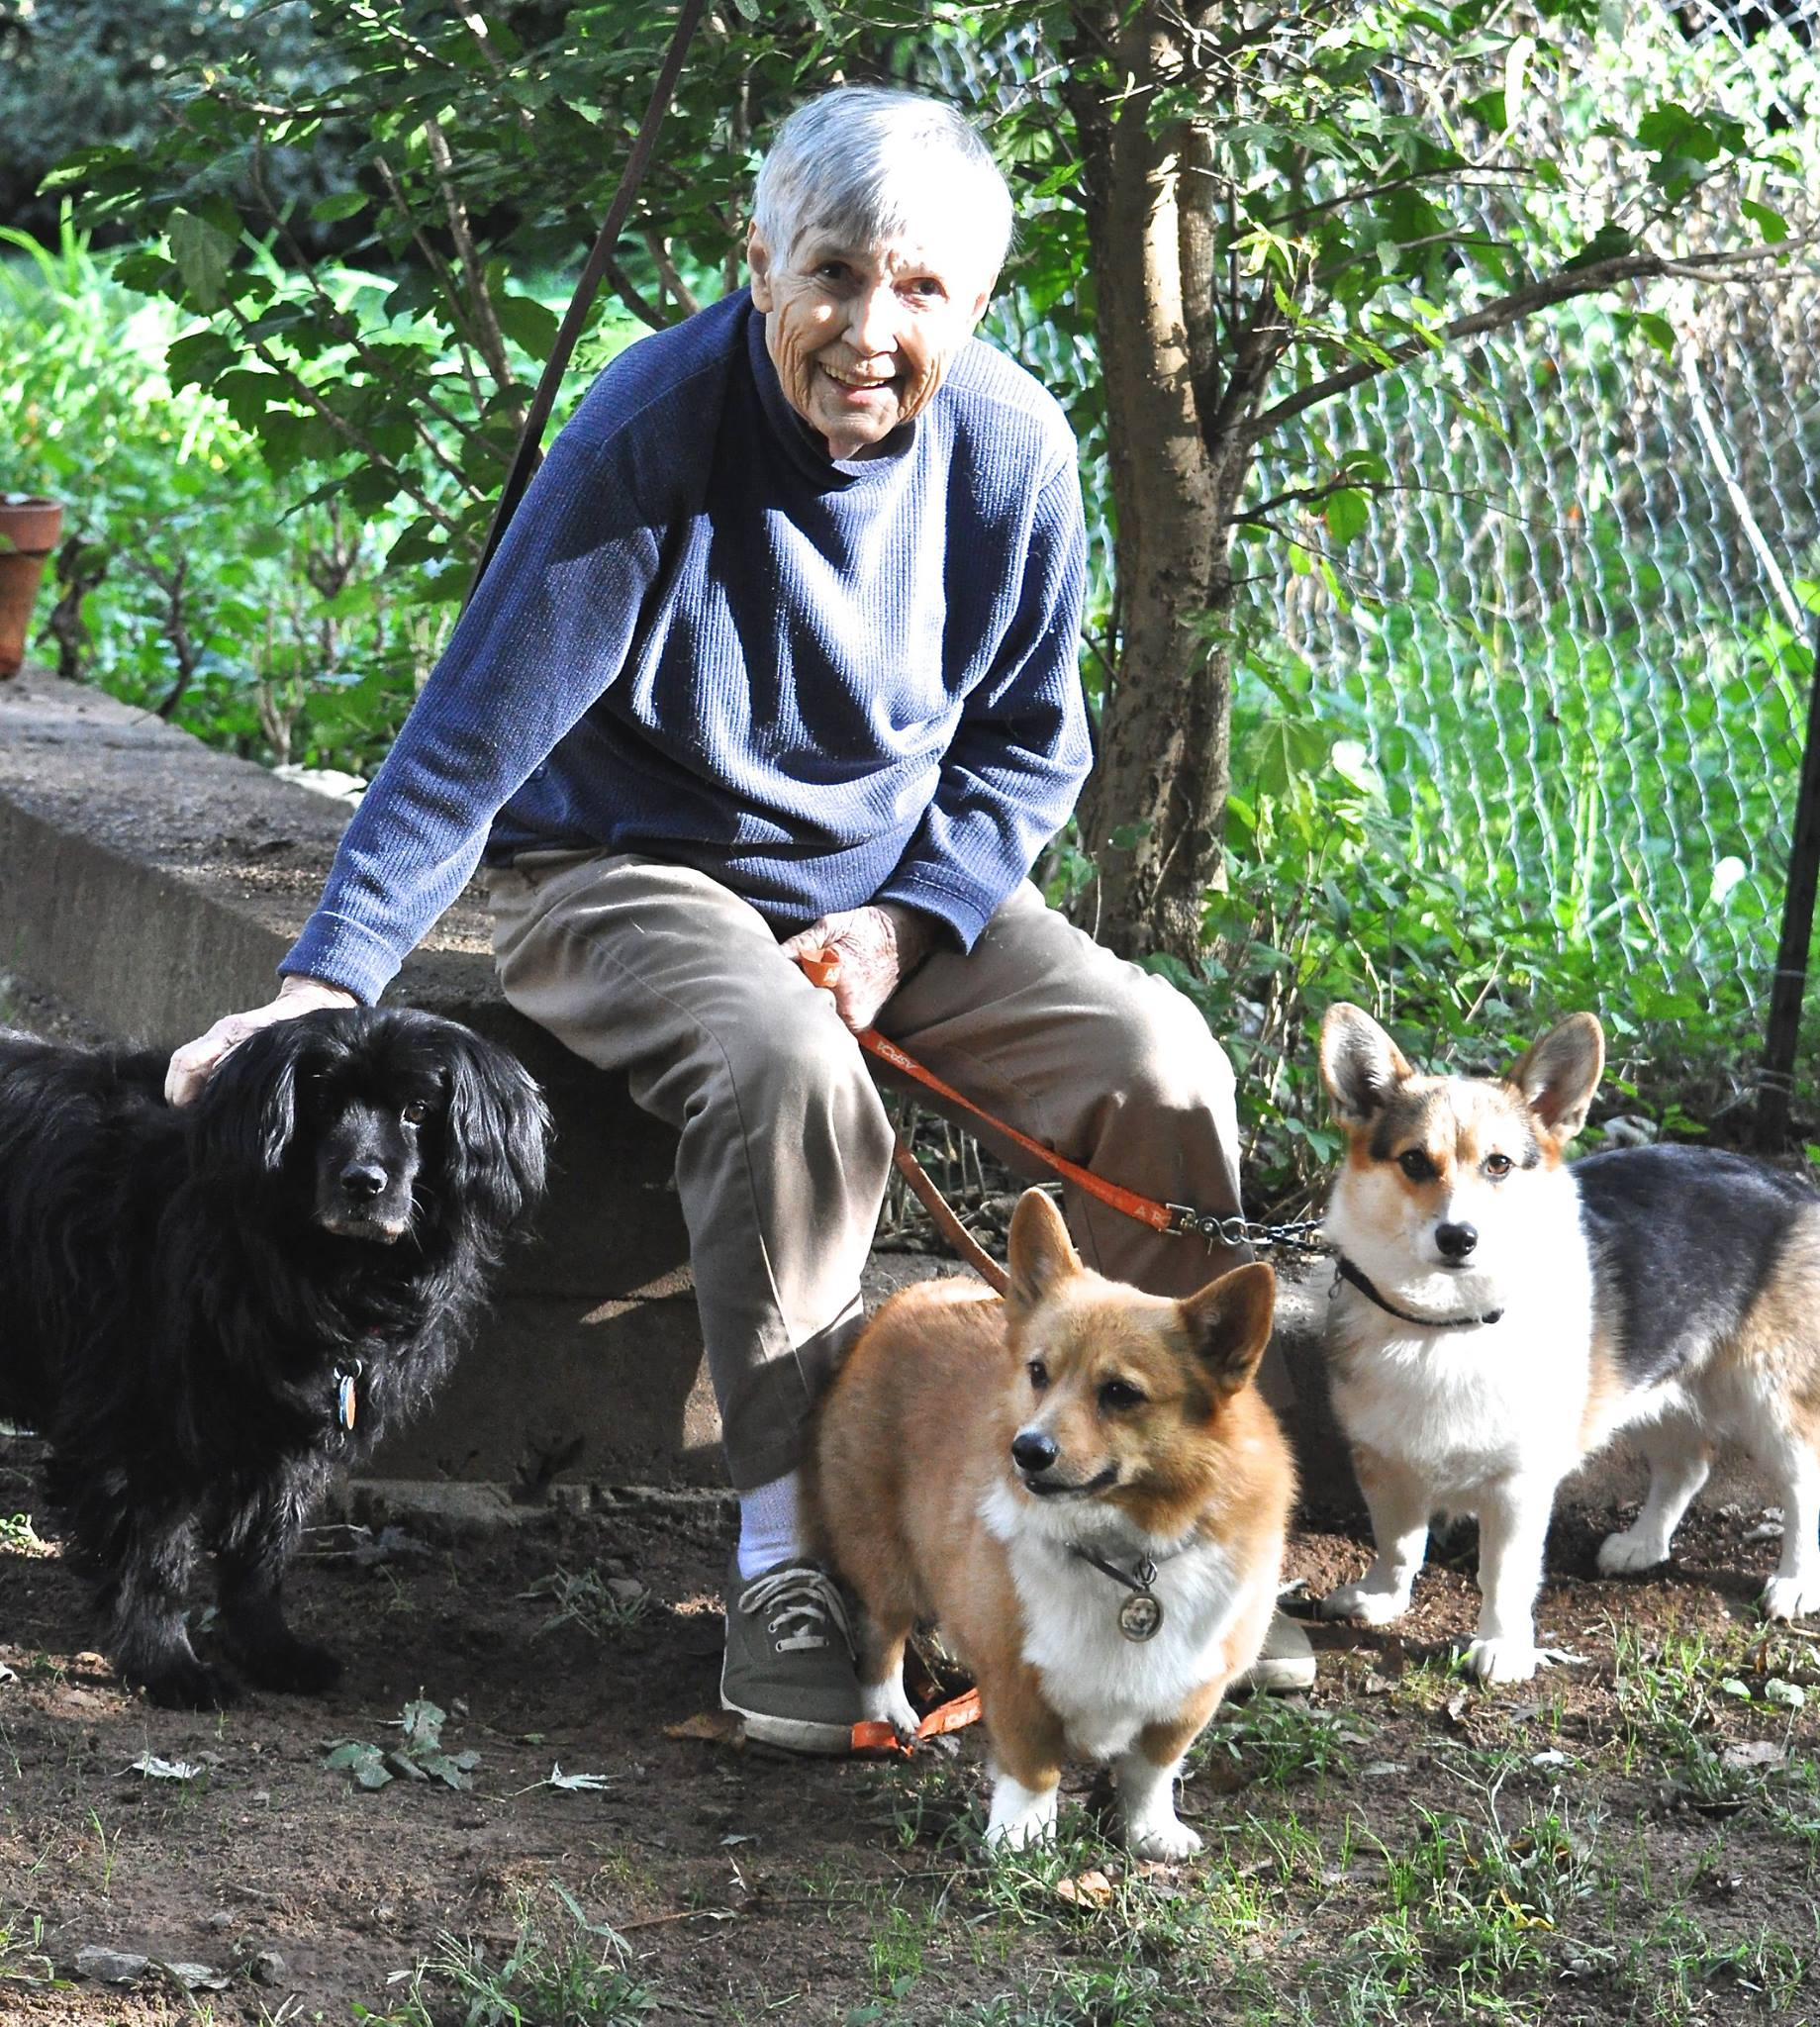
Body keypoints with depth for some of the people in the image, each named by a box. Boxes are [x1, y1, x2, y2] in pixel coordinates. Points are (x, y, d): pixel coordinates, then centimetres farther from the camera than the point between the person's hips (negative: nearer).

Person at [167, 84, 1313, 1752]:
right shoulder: (653, 435, -22)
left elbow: (1030, 745, 5)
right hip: (632, 877, -4)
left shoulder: (1010, 450, -8)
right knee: (791, 1074, -36)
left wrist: (903, 926, -12)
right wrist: (324, 983, -28)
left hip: (905, 881, 5)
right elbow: (475, 734, -20)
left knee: (1159, 1062, -17)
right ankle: (788, 1563, -26)